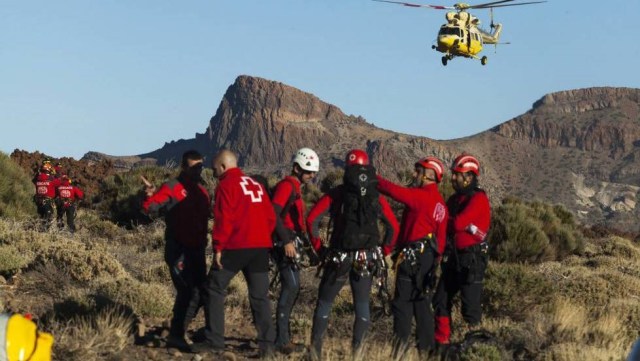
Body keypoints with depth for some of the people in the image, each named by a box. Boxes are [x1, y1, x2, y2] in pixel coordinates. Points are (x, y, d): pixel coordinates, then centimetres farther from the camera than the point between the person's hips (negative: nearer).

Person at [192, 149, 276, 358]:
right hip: (261, 247, 6)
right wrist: (263, 239, 17)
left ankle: (214, 342, 2)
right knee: (260, 296, 9)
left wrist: (218, 247, -9)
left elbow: (223, 220, -13)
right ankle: (267, 345, 3)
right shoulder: (256, 185, 17)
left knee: (214, 291, 5)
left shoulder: (226, 186, -3)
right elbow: (271, 217, 14)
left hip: (235, 247, -6)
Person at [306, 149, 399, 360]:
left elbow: (312, 220, -9)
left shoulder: (335, 195, -3)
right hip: (366, 261, 2)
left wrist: (318, 248, 0)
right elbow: (393, 227, 9)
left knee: (324, 303, 9)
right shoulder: (377, 198, 4)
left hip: (338, 258, -2)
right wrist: (383, 253, 14)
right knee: (362, 305, 14)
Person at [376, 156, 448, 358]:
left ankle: (399, 347, -9)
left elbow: (394, 191, -19)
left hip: (413, 255, -9)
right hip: (428, 255, 9)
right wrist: (435, 258, 16)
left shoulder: (421, 196, -13)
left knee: (403, 302, -6)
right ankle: (425, 348, 14)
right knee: (422, 303, 12)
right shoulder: (440, 204, 14)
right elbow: (441, 236, 14)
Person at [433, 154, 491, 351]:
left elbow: (458, 223, -23)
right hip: (453, 257, 8)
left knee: (470, 305, -7)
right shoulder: (454, 199, 14)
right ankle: (441, 342, 16)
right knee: (441, 300, 9)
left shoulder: (478, 199, -13)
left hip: (472, 259, -8)